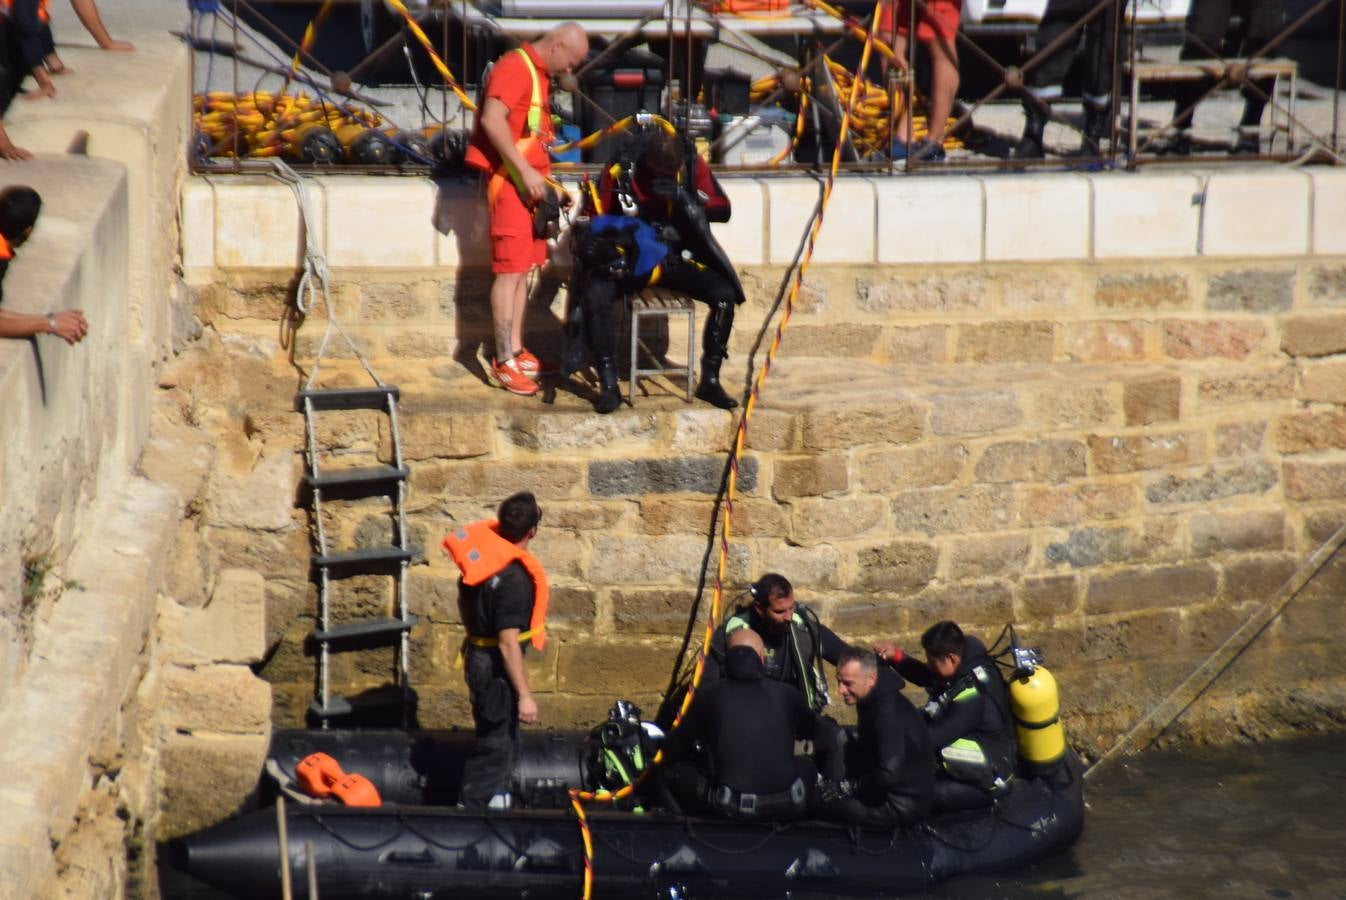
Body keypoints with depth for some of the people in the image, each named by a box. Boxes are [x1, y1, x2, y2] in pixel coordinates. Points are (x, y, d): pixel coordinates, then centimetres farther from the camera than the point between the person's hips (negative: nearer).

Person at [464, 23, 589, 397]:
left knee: (523, 269, 12)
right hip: (510, 180, -10)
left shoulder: (538, 73, 17)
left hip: (528, 181, 10)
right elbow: (492, 120, -25)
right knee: (510, 270, -10)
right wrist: (525, 171, -25)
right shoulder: (515, 67, -14)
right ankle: (503, 362, -9)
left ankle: (516, 350, 17)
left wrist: (546, 181, 16)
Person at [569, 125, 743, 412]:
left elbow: (723, 210, -8)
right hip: (630, 258, -2)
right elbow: (595, 221, -4)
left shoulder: (692, 167, -5)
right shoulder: (619, 171, -11)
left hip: (678, 258, 2)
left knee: (725, 294, -21)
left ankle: (710, 380, -8)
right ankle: (609, 385, -20)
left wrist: (683, 197, -24)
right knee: (594, 296, -30)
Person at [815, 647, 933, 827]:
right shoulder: (873, 699, 3)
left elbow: (888, 775, -34)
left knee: (822, 799, -13)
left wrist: (848, 787, -21)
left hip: (902, 807, -10)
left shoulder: (888, 714, -29)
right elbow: (865, 748, 22)